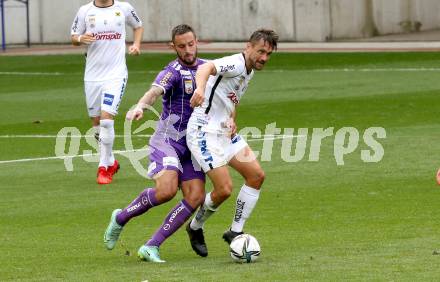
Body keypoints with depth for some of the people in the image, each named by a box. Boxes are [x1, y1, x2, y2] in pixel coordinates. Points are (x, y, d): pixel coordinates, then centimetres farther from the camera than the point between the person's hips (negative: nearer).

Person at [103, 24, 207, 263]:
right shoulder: (173, 72, -13)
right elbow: (154, 91, -33)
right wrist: (140, 107, -55)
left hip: (192, 144, 7)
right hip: (167, 140, -7)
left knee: (196, 197, -10)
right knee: (166, 190, -26)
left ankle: (151, 247, -6)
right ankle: (120, 219, 2)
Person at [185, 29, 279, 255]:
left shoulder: (248, 72, 13)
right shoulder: (235, 65, -18)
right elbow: (206, 68, -39)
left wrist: (231, 121, 6)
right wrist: (200, 88, -62)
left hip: (224, 132, 10)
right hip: (205, 132, -10)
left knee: (256, 175, 2)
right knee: (224, 189, -12)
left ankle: (235, 231, 11)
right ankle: (195, 227, 15)